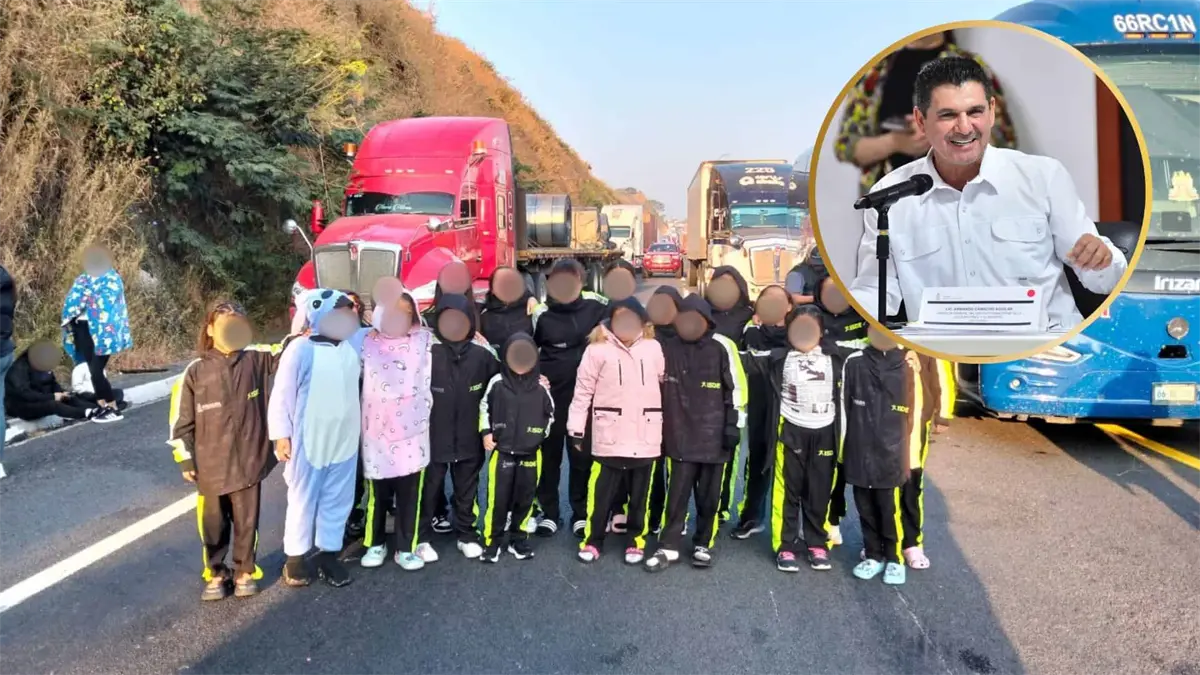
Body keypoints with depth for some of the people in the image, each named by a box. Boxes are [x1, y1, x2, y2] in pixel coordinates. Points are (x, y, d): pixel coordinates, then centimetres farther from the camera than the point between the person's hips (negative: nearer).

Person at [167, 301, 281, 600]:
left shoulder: (255, 359, -4)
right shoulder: (195, 371, -6)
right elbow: (181, 419, -1)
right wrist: (185, 460, 0)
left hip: (248, 461, 0)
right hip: (211, 465, 0)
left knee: (246, 521, 11)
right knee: (214, 522, 12)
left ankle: (245, 572, 30)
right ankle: (216, 575, 32)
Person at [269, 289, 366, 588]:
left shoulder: (353, 347, 2)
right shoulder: (301, 349, -13)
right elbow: (282, 395, -9)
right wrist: (281, 435, -8)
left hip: (344, 440, 5)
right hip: (309, 441, -5)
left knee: (338, 500, 11)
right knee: (303, 501, 9)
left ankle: (329, 555, 24)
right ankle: (295, 558, 23)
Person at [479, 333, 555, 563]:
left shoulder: (541, 386, -1)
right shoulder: (497, 382, -3)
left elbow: (550, 414, 11)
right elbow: (485, 408, 9)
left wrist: (542, 435, 4)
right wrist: (486, 432, 1)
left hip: (531, 453, 2)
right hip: (502, 451, -1)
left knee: (525, 499, 9)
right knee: (497, 499, 0)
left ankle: (518, 540, 24)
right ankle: (492, 542, 13)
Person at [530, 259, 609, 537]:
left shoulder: (595, 305, -5)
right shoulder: (541, 314, -5)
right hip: (550, 393, 0)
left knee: (583, 454, 7)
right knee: (549, 454, 9)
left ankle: (581, 512, 21)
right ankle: (548, 512, 22)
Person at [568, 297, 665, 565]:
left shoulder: (653, 348, 7)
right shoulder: (598, 349, -2)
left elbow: (666, 385, 11)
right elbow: (583, 390, -2)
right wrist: (576, 426, -4)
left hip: (645, 435, 2)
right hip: (610, 435, -2)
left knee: (640, 493, 12)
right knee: (601, 492, 3)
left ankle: (637, 541, 26)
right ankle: (592, 541, 18)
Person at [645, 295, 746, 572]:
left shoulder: (722, 347, -4)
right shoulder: (668, 348, 6)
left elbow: (737, 387, -3)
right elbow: (657, 385, 18)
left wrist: (734, 424, -6)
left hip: (714, 436, -2)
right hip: (680, 436, 2)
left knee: (709, 496, 9)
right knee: (676, 494, 2)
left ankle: (703, 545, 23)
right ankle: (668, 547, 11)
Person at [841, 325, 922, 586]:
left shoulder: (908, 364, -3)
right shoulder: (854, 362, -1)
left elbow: (915, 408, 3)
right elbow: (843, 404, 5)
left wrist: (911, 445, 3)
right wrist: (843, 442, 6)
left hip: (892, 451, -2)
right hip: (859, 450, 2)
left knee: (890, 507, -1)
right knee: (865, 507, 11)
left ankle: (894, 558, 18)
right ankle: (873, 555, 27)